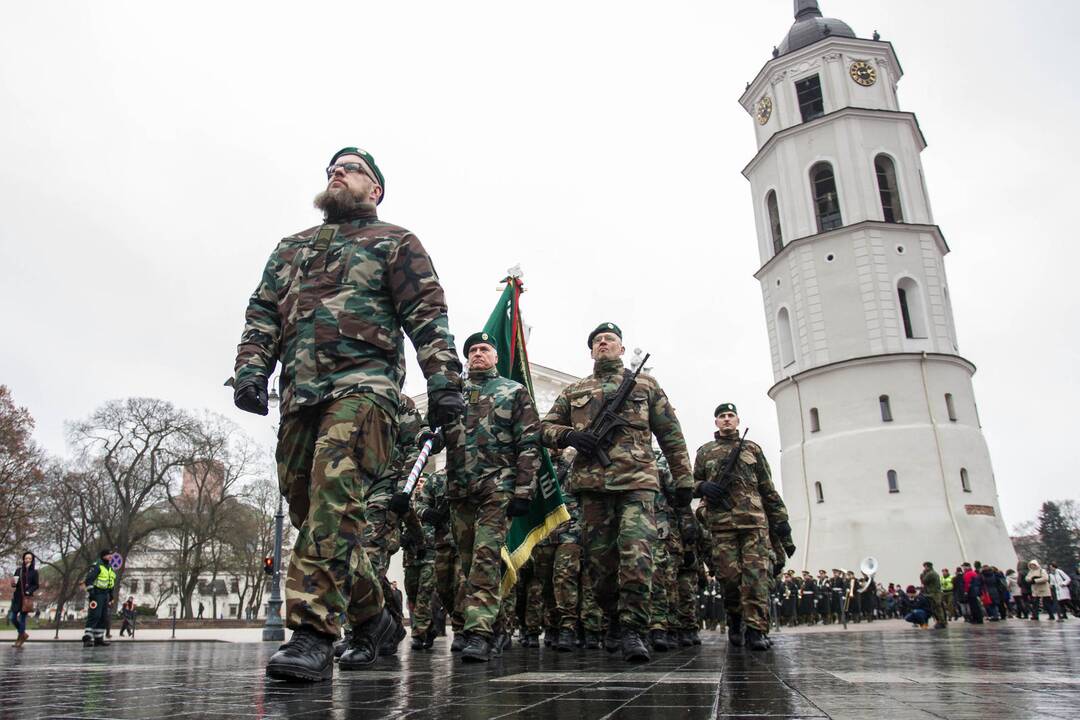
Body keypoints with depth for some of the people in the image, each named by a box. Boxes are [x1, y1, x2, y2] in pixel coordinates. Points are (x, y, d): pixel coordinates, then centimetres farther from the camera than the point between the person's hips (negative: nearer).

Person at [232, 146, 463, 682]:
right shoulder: (291, 247, 29)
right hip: (300, 393, 6)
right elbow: (263, 313, 21)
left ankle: (312, 633, -20)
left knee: (334, 501, -22)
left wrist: (443, 380, -10)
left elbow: (426, 314, 2)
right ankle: (372, 616, 20)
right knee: (309, 510, 5)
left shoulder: (393, 242, 13)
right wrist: (251, 369, 3)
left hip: (363, 384, -6)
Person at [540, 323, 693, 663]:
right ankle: (614, 621, 24)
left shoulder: (645, 384, 16)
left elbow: (670, 434, 15)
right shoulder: (574, 391, 21)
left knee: (637, 553, -17)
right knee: (599, 559, 6)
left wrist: (683, 480, 9)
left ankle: (632, 630, -11)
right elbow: (545, 427, 18)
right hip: (592, 483, 2)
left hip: (637, 481, -2)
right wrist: (568, 435, -5)